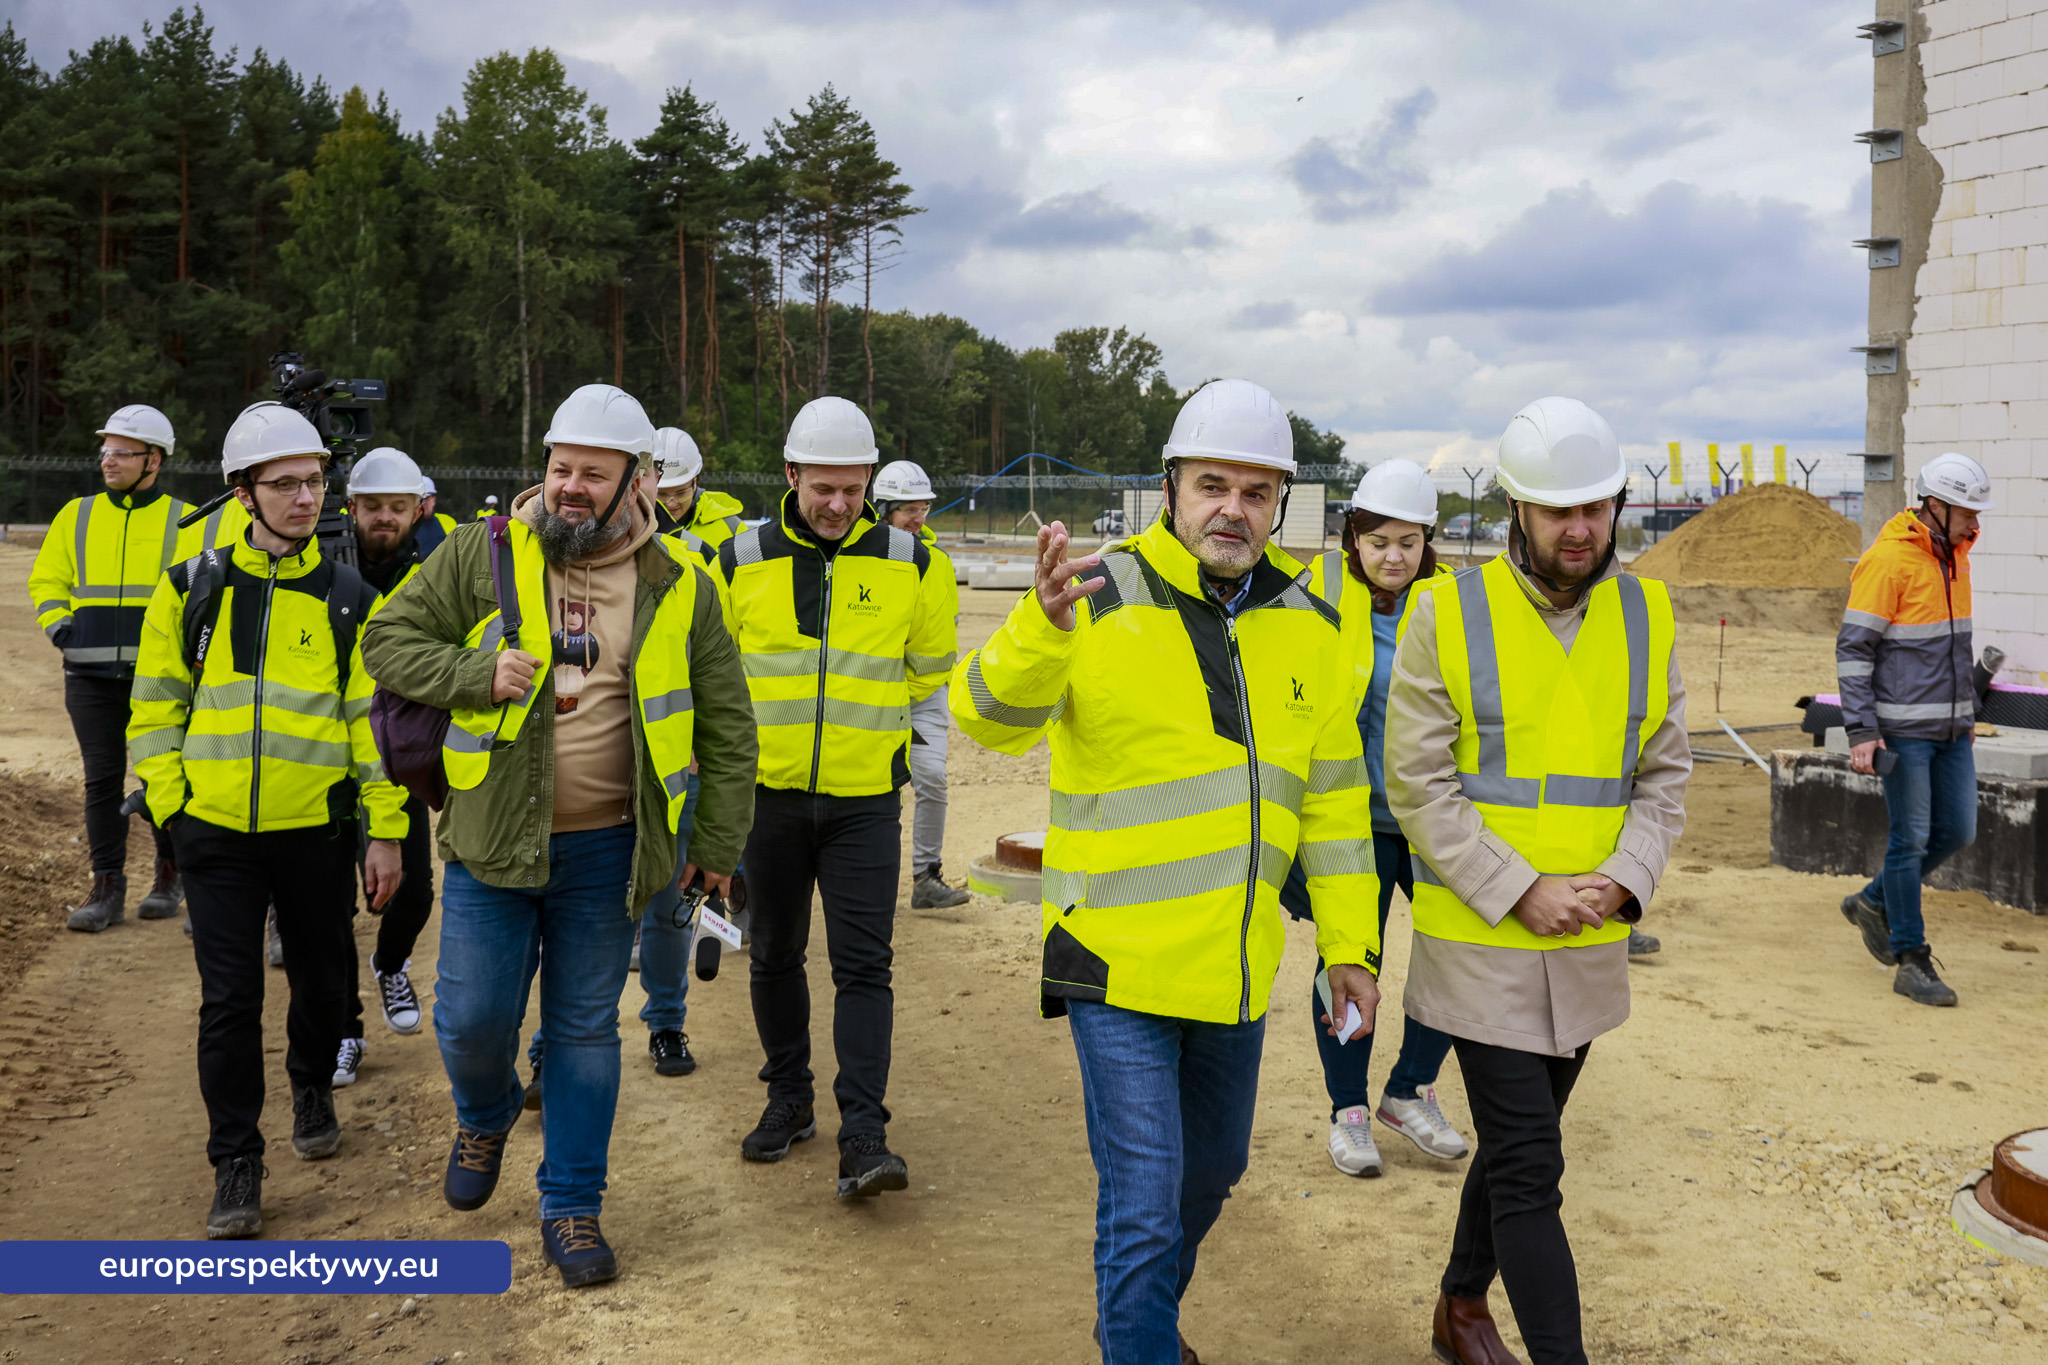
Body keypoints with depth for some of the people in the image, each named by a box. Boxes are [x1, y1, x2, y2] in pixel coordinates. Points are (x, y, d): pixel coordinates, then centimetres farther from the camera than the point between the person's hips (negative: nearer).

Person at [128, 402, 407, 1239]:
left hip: (316, 830, 0)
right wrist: (169, 800, -1)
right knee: (229, 999, 0)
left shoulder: (349, 601, 0)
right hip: (216, 831, 0)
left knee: (321, 979, 14)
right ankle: (236, 1167, 12)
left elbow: (375, 720, 0)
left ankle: (313, 1091, 43)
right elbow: (156, 705, 7)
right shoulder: (192, 589, 2)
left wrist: (386, 832, -3)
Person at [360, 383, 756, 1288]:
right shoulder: (480, 556, -3)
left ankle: (572, 1208, 24)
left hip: (606, 853, 0)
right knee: (472, 1021, 3)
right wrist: (477, 675, -16)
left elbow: (725, 727, 5)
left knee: (586, 1032, 9)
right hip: (493, 840, 0)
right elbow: (386, 642, 1)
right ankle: (485, 1117, 38)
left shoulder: (677, 587, -1)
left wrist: (717, 843, 4)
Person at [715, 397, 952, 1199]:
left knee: (863, 964, -6)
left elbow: (931, 666, 13)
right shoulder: (741, 562, 0)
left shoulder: (906, 563, -1)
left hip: (864, 798, -1)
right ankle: (789, 1099, 30)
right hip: (769, 794, 2)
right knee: (775, 957, 12)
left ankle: (864, 1135, -6)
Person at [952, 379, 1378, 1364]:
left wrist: (1350, 946, 9)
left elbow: (1334, 800, 9)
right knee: (1143, 1200, -5)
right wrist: (1044, 627, -44)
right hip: (1121, 960, -6)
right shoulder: (1102, 600, -12)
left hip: (1237, 967, 6)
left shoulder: (1308, 630, 3)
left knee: (1209, 1171, 24)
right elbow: (993, 717, -24)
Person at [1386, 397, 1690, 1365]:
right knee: (1529, 1172, -5)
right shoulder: (1450, 613, -10)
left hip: (1590, 946, 5)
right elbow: (1417, 782, -12)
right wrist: (1521, 891, -17)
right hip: (1481, 941, -5)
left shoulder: (1644, 615, 3)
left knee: (1516, 1145, 20)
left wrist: (1621, 881, -11)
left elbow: (1663, 775, 6)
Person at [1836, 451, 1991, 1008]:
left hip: (1951, 728, 8)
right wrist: (1861, 731, -19)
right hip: (1903, 727, -8)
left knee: (1958, 831, 9)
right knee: (1911, 838, -2)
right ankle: (1911, 962, 7)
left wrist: (1967, 707, 22)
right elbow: (1853, 649, -15)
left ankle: (1875, 902, 29)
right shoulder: (1889, 559, -14)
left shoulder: (1954, 555, 11)